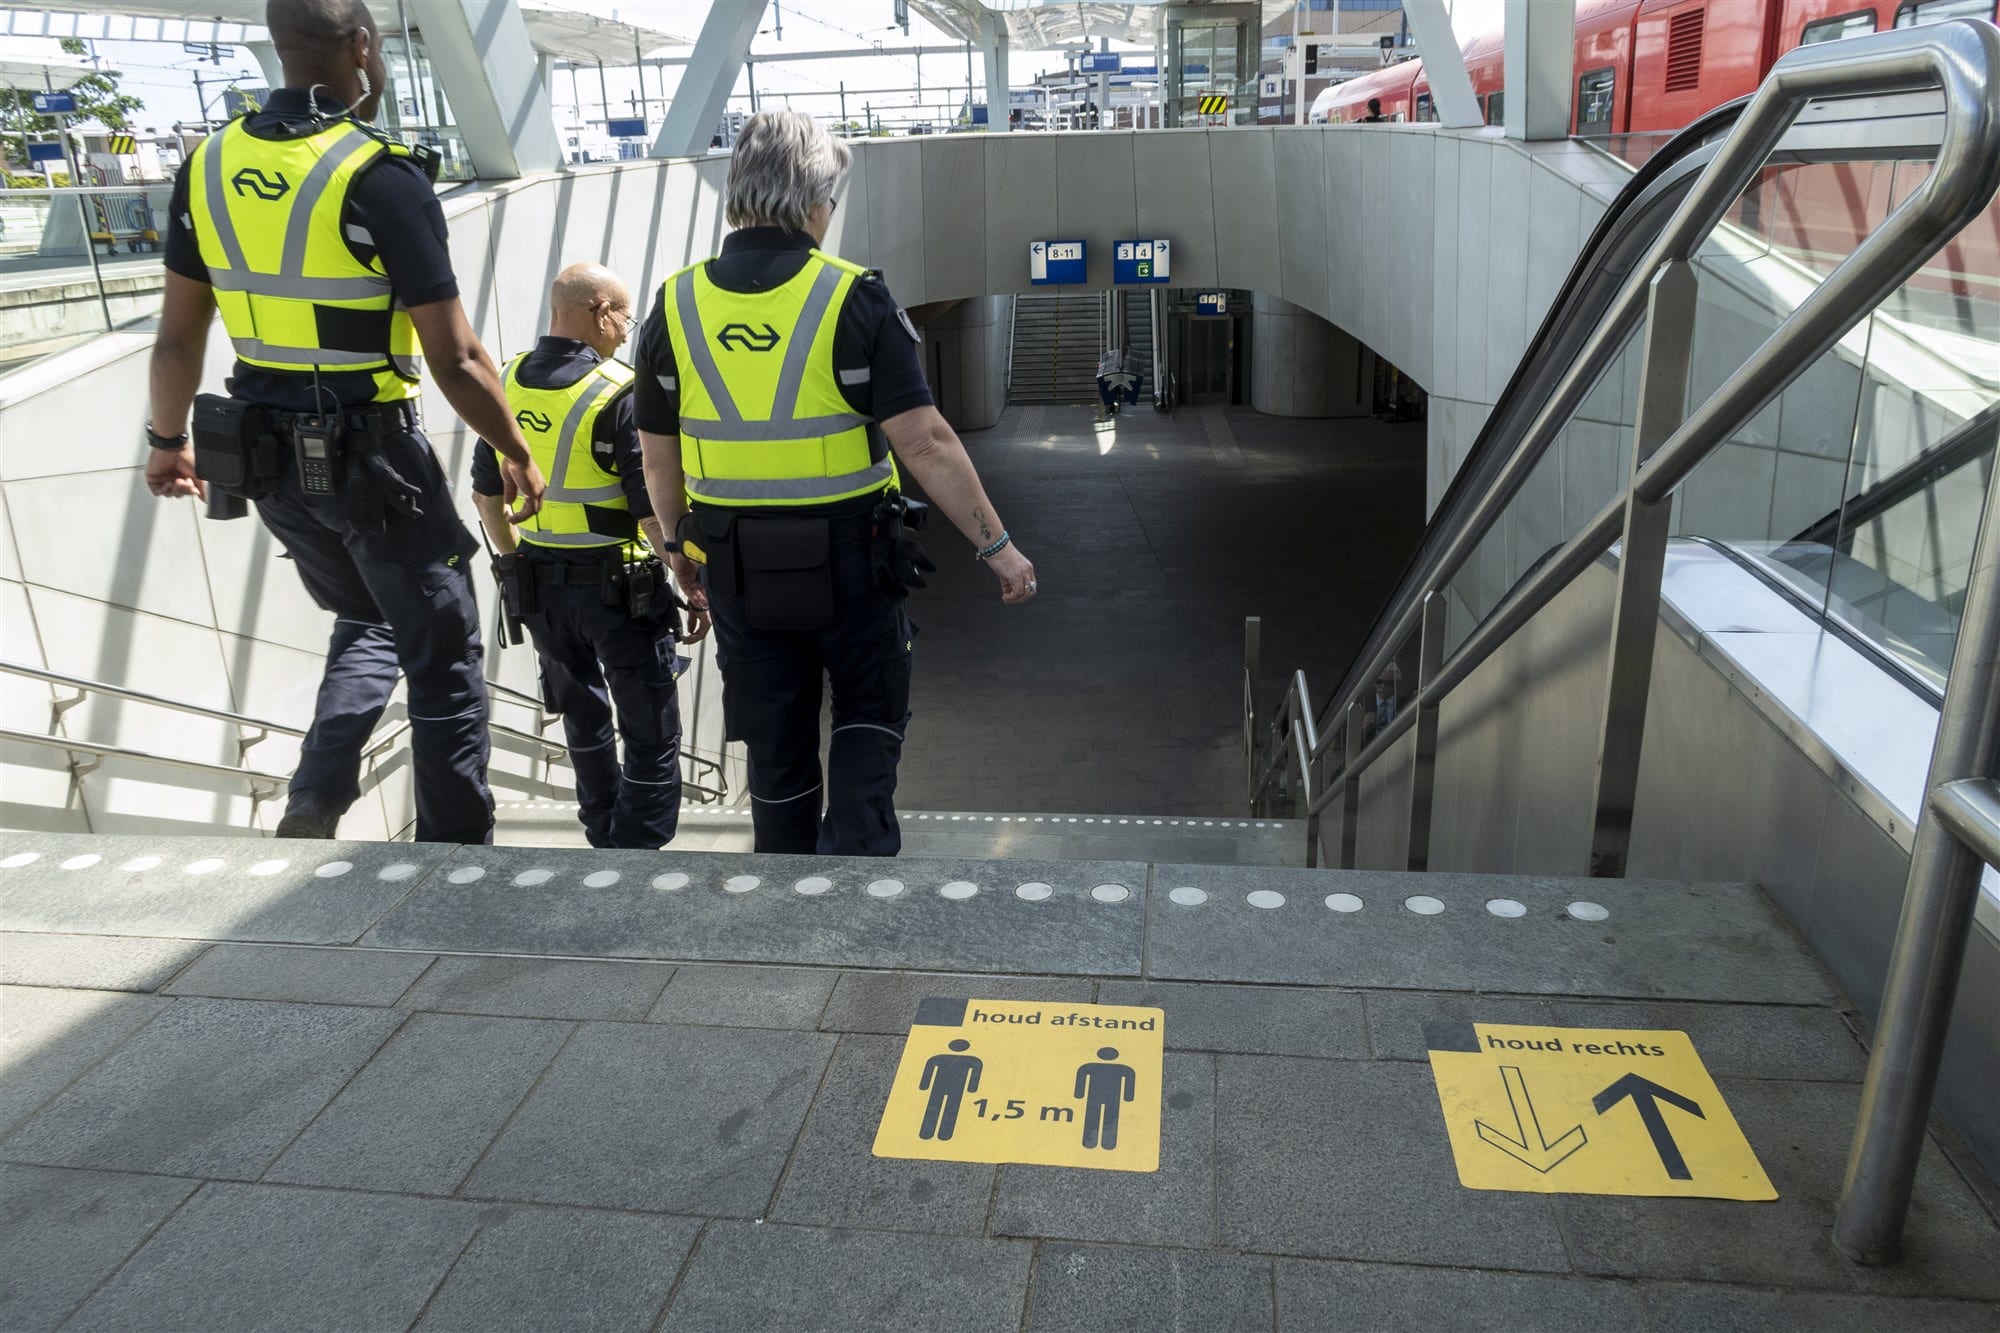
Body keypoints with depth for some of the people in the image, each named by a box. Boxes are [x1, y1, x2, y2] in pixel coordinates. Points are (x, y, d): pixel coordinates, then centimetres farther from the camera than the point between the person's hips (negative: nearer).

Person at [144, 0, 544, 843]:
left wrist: (168, 440, 22)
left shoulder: (210, 165, 3)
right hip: (370, 455, -6)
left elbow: (178, 337, 8)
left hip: (266, 456, 6)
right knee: (440, 656, 9)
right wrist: (516, 453, -2)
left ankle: (316, 799, 10)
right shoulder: (380, 175, -16)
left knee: (365, 622, 26)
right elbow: (455, 360, -16)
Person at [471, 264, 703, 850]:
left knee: (584, 723, 23)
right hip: (618, 585, -7)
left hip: (537, 582, 7)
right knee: (652, 734, 4)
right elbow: (654, 513, -19)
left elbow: (486, 494, 11)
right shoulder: (619, 393, -18)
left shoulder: (508, 382, 2)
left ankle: (605, 836, 39)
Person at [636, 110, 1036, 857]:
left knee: (775, 745, 17)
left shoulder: (675, 307, -2)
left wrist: (680, 547, 21)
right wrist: (996, 545, -10)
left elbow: (658, 458, 6)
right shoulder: (854, 300, -13)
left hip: (736, 569, 3)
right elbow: (924, 442, -17)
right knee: (869, 718, 19)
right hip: (848, 557, -3)